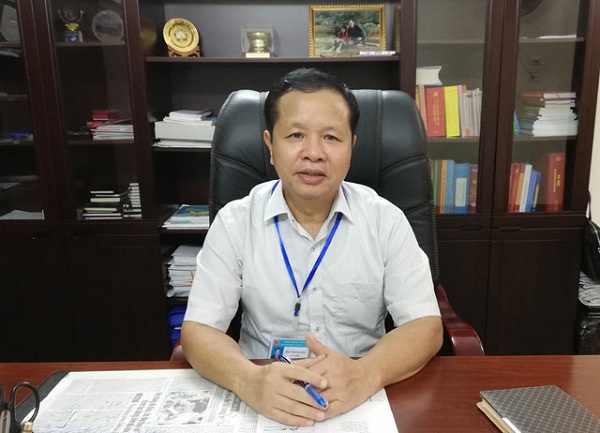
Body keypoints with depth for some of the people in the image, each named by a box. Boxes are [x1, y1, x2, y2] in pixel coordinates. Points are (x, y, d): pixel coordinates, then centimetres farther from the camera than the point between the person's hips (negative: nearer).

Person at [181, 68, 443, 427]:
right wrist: (249, 381, -29)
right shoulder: (234, 222, -5)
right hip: (263, 401, 0)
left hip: (365, 400, 1)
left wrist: (366, 374, -28)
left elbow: (425, 326, -8)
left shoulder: (385, 220, -4)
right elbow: (198, 330, -9)